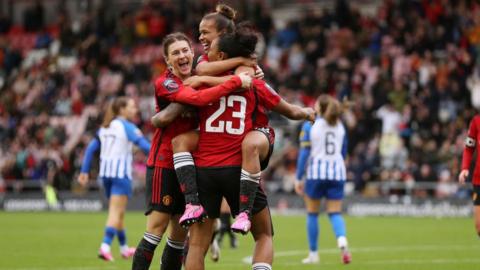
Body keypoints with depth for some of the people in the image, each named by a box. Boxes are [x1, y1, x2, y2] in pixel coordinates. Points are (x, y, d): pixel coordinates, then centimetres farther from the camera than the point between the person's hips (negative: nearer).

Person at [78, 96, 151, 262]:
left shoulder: (105, 127, 13)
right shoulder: (127, 127, -7)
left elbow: (91, 148, 12)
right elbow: (144, 145, -18)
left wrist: (84, 171, 13)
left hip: (105, 172, 7)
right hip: (121, 172, -7)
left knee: (117, 211, 17)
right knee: (116, 212, -9)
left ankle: (124, 248, 27)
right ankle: (105, 246, -22)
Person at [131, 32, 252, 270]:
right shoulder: (164, 83, -13)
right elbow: (199, 98, -27)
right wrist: (236, 82, -27)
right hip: (164, 163, -7)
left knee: (181, 233, 8)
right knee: (157, 226, -12)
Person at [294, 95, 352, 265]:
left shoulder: (309, 126, -4)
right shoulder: (340, 126, 8)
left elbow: (304, 153, -7)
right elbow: (343, 153, 14)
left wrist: (298, 178, -3)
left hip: (316, 173, -3)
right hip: (337, 172, 3)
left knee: (312, 213, 11)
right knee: (335, 213, 3)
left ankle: (313, 254, 14)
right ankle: (342, 242, -25)